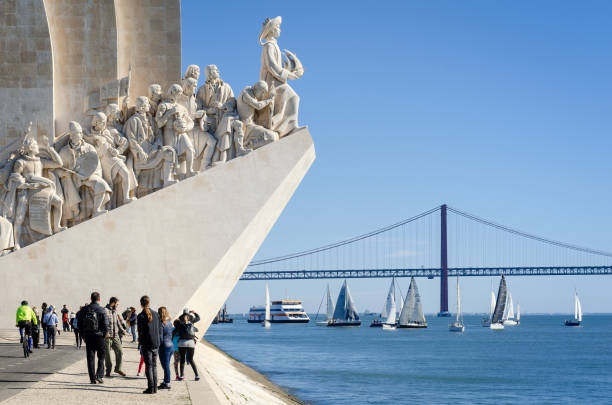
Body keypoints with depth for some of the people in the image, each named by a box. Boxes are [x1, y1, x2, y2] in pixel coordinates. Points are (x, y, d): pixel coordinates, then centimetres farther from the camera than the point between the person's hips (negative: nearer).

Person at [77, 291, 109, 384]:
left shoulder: (84, 310, 2)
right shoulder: (101, 310, -10)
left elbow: (79, 323, 5)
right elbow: (106, 324, -13)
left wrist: (83, 334, 15)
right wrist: (105, 333, 4)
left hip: (88, 336, 3)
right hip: (99, 336, -3)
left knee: (90, 358, 7)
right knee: (101, 356, 10)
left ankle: (92, 378, 5)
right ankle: (99, 375, -2)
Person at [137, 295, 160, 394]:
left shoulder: (141, 316, -10)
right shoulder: (155, 314, 6)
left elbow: (140, 332, -10)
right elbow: (159, 329, 10)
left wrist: (140, 343, 2)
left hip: (146, 344, -5)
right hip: (156, 344, 5)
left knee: (148, 366, -1)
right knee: (154, 365, 12)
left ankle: (151, 388, -3)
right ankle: (155, 388, 13)